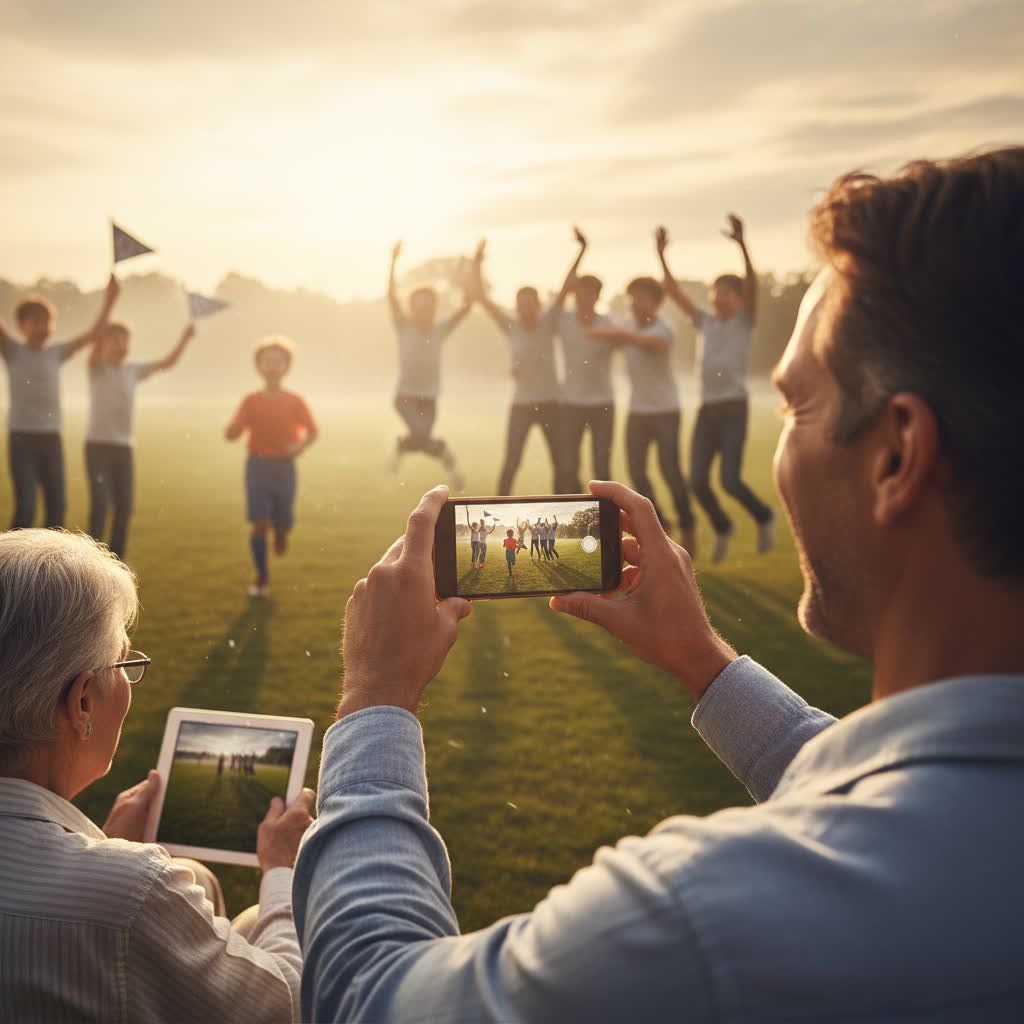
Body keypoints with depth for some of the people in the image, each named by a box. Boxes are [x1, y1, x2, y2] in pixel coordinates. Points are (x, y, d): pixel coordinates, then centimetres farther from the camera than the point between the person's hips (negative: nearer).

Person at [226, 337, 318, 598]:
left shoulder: (294, 401, 2)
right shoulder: (251, 401, 2)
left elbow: (312, 431, 7)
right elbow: (231, 434, -3)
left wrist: (301, 445, -14)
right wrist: (234, 425, -26)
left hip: (284, 467, 1)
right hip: (258, 466, -1)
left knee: (282, 526, 2)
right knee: (260, 524, -12)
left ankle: (279, 537, 41)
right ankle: (262, 578, 3)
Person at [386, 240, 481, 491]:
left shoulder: (440, 329, 3)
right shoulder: (404, 327, -3)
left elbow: (467, 304, -4)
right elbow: (391, 295, -15)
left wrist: (476, 267, -12)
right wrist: (393, 261, -25)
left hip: (429, 399, 3)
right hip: (406, 395, -3)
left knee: (420, 439, 0)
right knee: (420, 435, -25)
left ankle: (402, 445, 32)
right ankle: (444, 452, 4)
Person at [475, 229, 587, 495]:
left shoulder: (548, 322, -2)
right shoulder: (510, 326, -2)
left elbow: (566, 286, -9)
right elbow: (482, 298, -6)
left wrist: (581, 250, -15)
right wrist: (478, 264, -13)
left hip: (551, 403, 1)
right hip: (521, 404, -1)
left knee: (561, 462, 5)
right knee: (511, 463, -1)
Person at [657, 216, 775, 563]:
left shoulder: (744, 320, 1)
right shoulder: (705, 321, 13)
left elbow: (752, 283, -15)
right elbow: (674, 292, 13)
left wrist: (741, 243, -26)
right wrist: (661, 254, 6)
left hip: (735, 408, -5)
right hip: (706, 410, 5)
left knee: (730, 481, -12)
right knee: (698, 482, -1)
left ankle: (764, 516, 17)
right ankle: (722, 527, 26)